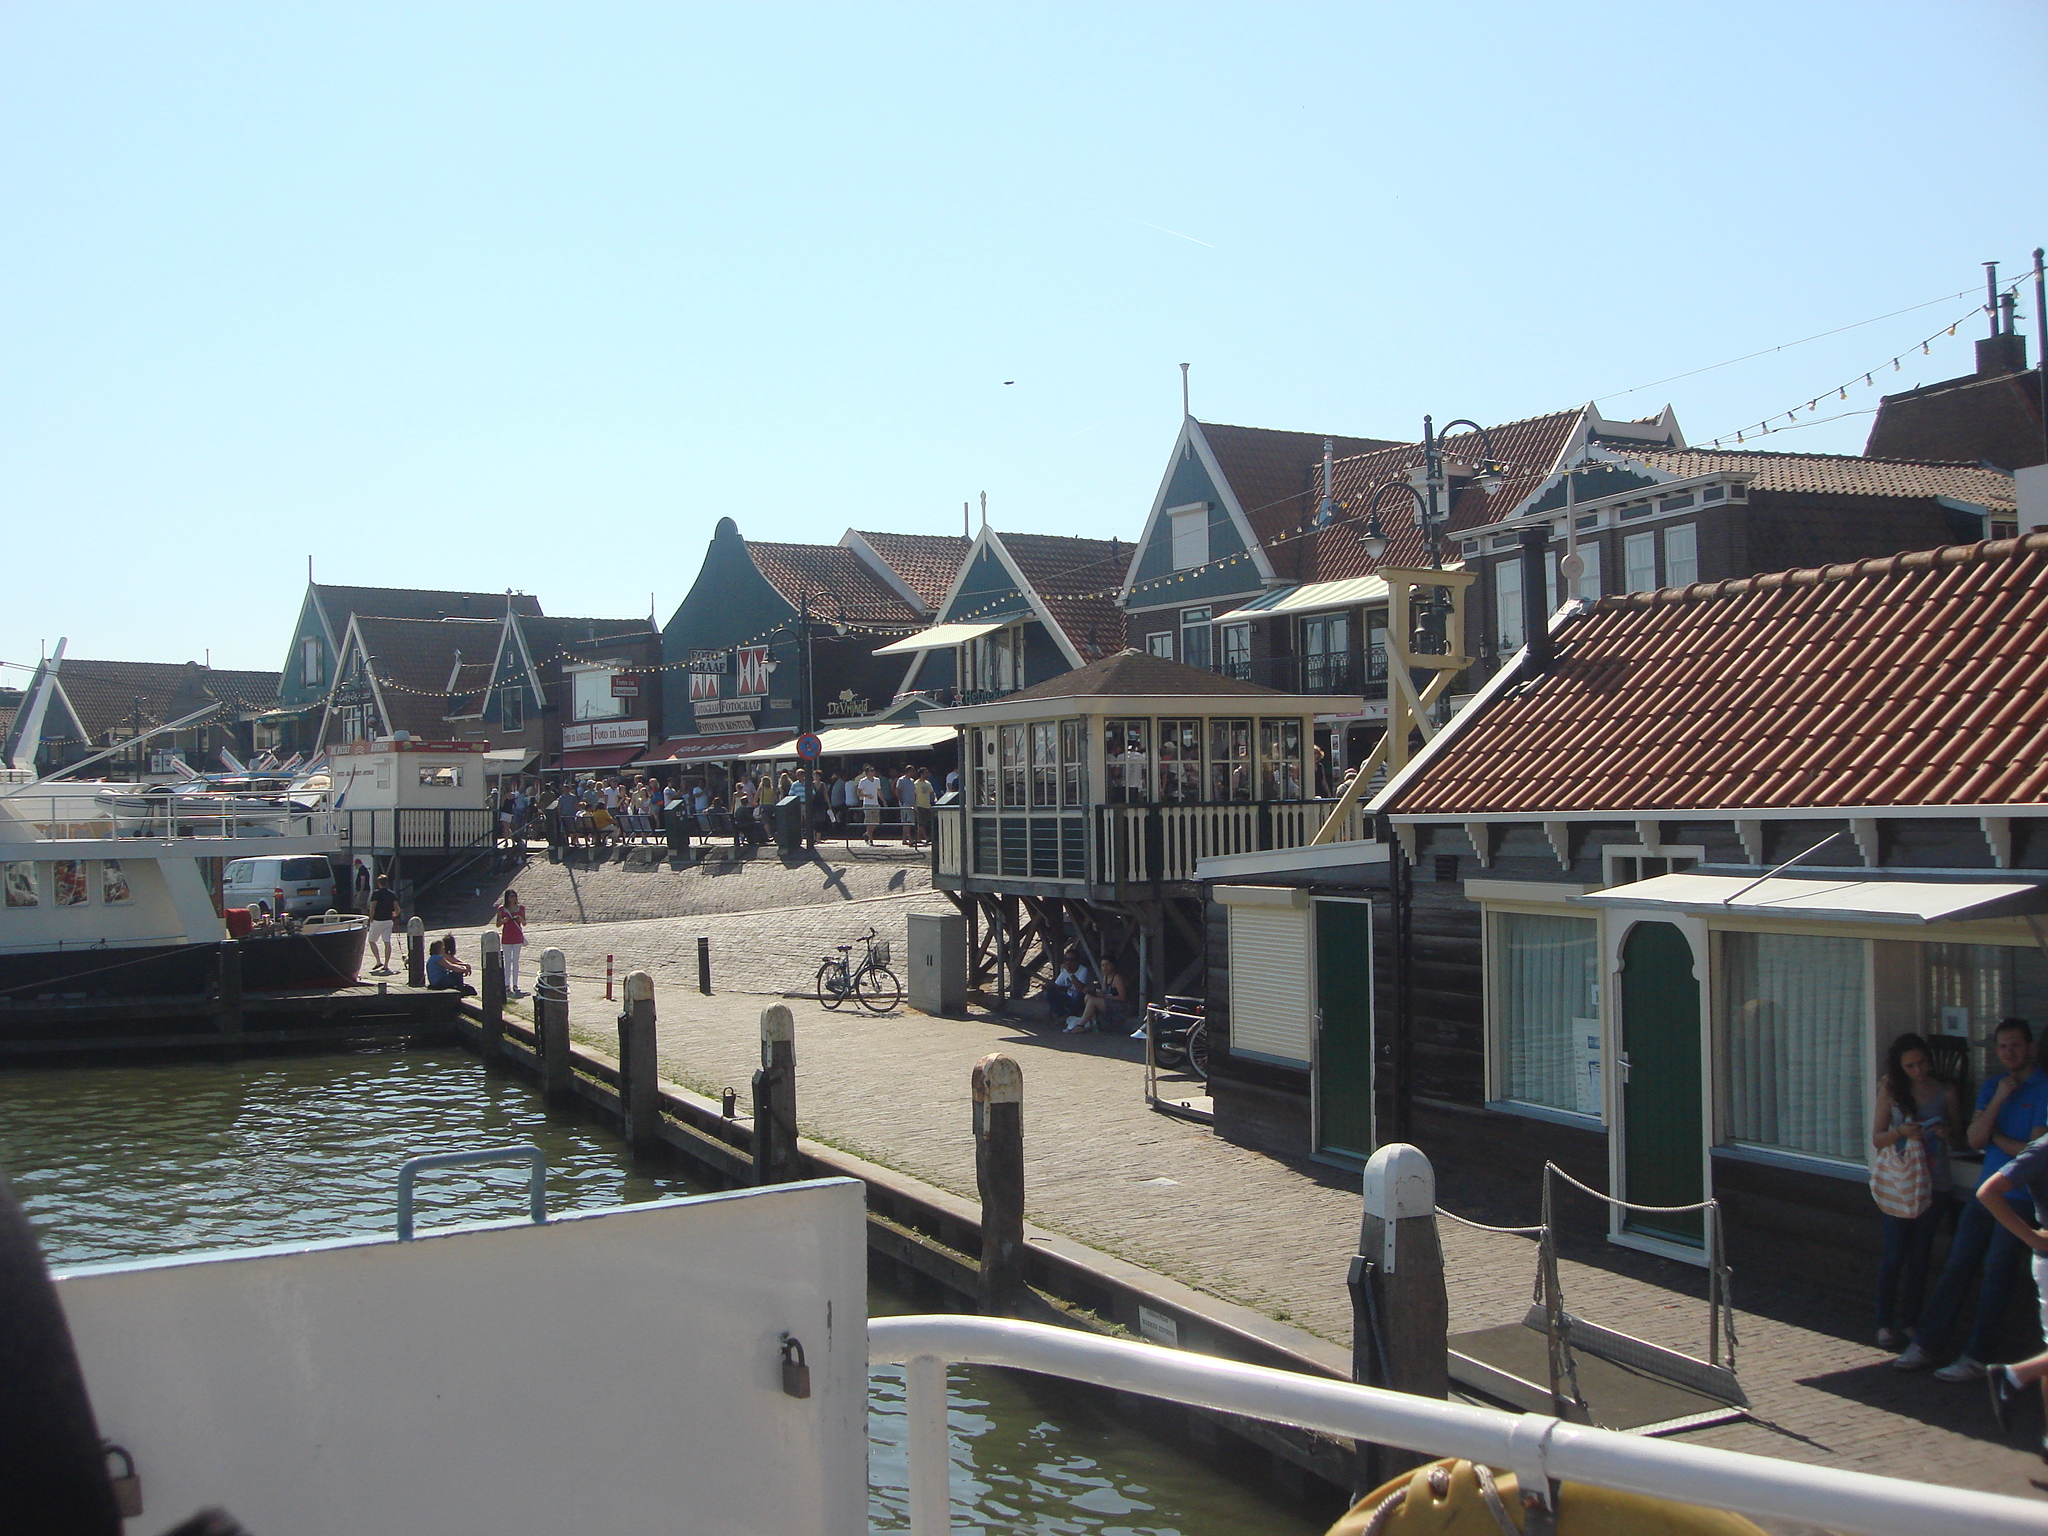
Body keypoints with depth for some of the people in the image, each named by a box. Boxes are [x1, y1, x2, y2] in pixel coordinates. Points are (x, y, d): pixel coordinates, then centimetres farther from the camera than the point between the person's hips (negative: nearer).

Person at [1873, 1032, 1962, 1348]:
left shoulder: (1946, 1091, 2)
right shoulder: (1891, 1090, 0)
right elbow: (1877, 1138, 1)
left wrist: (1946, 1132, -13)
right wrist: (1901, 1132, -19)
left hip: (1934, 1183, 2)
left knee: (1919, 1256, 6)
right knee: (1894, 1254, -3)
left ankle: (1909, 1322, 14)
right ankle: (1884, 1324, 3)